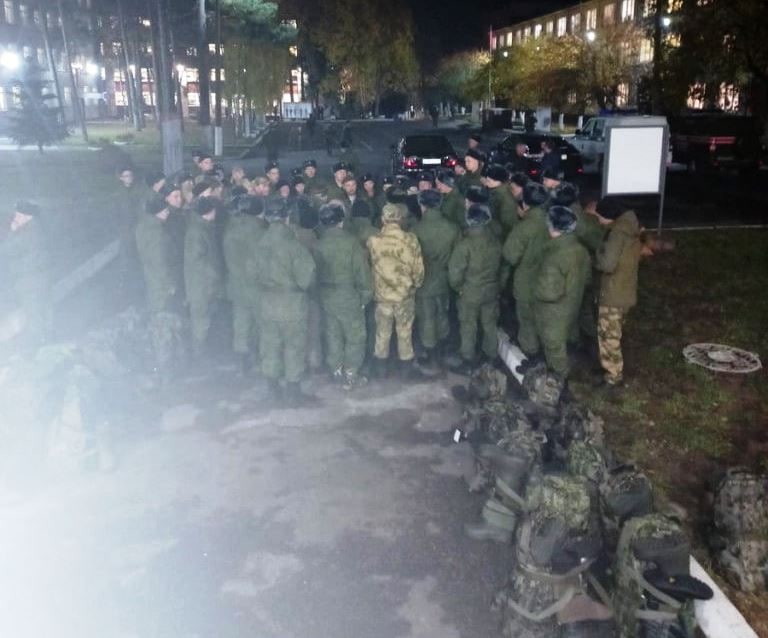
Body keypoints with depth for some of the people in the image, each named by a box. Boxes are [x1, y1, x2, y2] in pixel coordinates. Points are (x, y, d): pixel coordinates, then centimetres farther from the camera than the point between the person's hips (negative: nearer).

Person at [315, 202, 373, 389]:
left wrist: (320, 293, 12)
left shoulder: (318, 245, -7)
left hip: (327, 298, 4)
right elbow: (362, 272, -13)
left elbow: (316, 273, 0)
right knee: (355, 338, 11)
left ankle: (337, 373, 27)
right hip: (349, 297, -4)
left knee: (333, 337, 17)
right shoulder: (351, 242, -15)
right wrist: (365, 297, -2)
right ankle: (351, 376, 16)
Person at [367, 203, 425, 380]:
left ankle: (379, 368, 29)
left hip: (382, 294, 1)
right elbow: (418, 269, -8)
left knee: (382, 333, 16)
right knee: (405, 333, 13)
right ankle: (407, 368, 24)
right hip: (405, 294, -1)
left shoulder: (373, 241, -12)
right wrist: (415, 285, 10)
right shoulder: (410, 240, -15)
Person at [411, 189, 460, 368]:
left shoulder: (417, 229, -21)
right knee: (442, 314, 22)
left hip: (424, 282, -4)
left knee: (427, 319, 10)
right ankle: (443, 349, 39)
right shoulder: (452, 228, -11)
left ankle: (431, 355, 21)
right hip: (444, 280, 4)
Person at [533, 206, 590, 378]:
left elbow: (550, 293, -31)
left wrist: (535, 289, -13)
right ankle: (560, 373, 44)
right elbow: (585, 277, 8)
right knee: (559, 343, 27)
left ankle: (558, 380, 31)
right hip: (572, 306, 8)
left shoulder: (554, 257, -33)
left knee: (554, 345, 14)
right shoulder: (580, 249, -7)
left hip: (554, 312, -8)